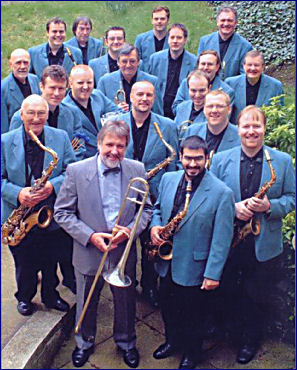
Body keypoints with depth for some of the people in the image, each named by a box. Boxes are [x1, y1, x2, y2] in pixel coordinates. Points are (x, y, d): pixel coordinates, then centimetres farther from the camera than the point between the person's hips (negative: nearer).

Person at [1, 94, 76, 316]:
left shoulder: (61, 137, -2)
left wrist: (52, 185, -21)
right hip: (19, 217, -1)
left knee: (51, 262, 18)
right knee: (24, 265, 15)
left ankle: (51, 296, 42)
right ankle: (25, 298, 40)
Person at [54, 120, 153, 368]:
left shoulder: (137, 170, -5)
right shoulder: (76, 171, -12)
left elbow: (147, 208, 3)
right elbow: (62, 212, -8)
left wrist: (130, 230, -15)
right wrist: (90, 236, -19)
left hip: (125, 252, 2)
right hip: (88, 252, -1)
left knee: (126, 303, 19)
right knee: (86, 304, 19)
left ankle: (126, 343, 47)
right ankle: (85, 343, 47)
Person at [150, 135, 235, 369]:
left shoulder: (222, 193, -18)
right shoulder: (168, 179, -2)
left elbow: (222, 239, -16)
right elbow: (158, 208, 13)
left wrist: (213, 274, -17)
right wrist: (155, 226, -9)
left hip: (193, 268, -5)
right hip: (166, 263, 5)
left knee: (192, 316, 16)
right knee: (168, 308, 24)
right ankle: (172, 341, 52)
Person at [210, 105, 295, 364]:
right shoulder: (221, 160, 0)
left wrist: (270, 206, -19)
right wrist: (233, 207, -18)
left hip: (264, 245, -1)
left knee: (257, 298, 13)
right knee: (229, 293, 16)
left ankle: (251, 341, 37)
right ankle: (234, 331, 42)